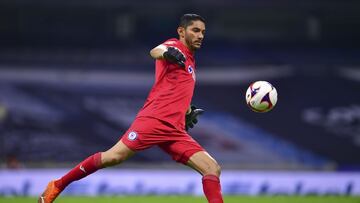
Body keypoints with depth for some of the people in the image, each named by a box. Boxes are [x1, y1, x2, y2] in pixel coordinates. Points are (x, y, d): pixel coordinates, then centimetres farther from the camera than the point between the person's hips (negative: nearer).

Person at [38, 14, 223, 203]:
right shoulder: (175, 45, 3)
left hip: (175, 130, 8)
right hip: (153, 119, -8)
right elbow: (155, 51, -24)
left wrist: (188, 111, 25)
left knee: (213, 168, -6)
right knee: (114, 156, -16)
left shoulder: (189, 61, 25)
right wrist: (167, 52, -47)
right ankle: (58, 185, -1)